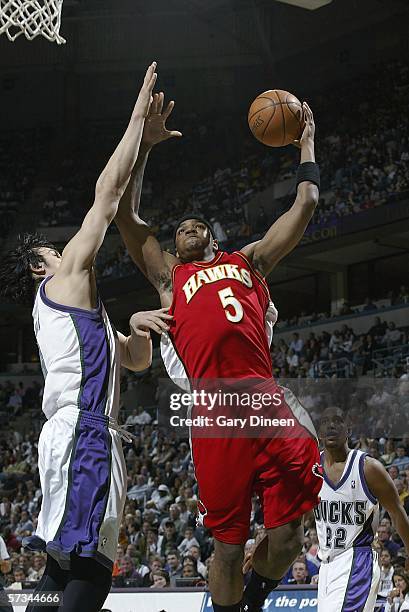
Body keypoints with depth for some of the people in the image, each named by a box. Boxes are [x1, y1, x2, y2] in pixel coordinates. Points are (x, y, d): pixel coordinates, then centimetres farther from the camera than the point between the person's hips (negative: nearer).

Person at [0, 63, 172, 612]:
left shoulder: (67, 308, 31)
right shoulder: (63, 281, 5)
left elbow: (137, 360, 38)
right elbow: (108, 190, 2)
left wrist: (137, 324, 15)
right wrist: (139, 115, 7)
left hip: (91, 437, 10)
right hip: (81, 432, -10)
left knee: (67, 568, 5)